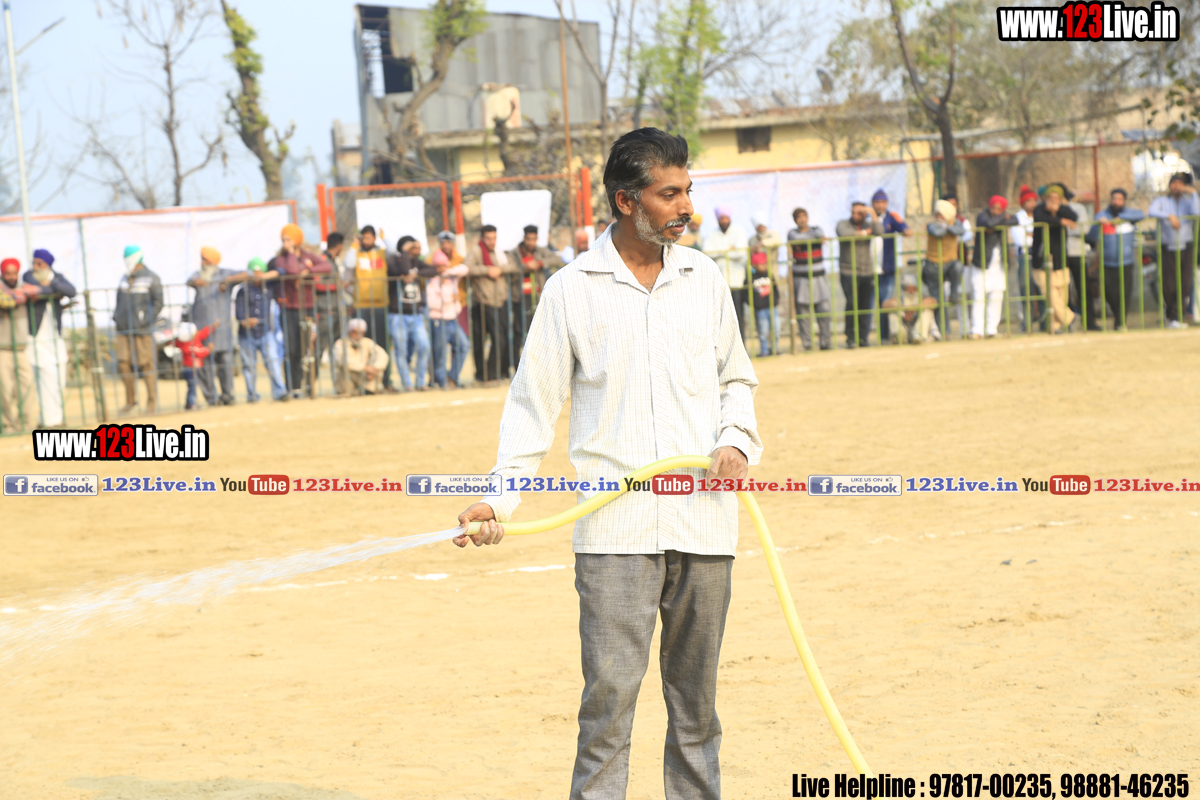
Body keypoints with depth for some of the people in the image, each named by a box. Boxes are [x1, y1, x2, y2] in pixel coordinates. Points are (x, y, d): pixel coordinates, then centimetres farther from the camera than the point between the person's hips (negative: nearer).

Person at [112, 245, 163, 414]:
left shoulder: (151, 279, 0)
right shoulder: (124, 279, 19)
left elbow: (158, 303, -4)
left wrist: (146, 321, -12)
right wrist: (115, 323, 15)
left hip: (142, 330, -5)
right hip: (124, 330, 5)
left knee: (147, 365, -5)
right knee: (124, 363, -2)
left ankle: (152, 402, 1)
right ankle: (130, 402, 7)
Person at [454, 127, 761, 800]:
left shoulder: (705, 278, 11)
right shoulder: (572, 290, 1)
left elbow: (736, 378, 22)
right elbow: (535, 402, 2)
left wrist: (737, 441, 2)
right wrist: (501, 499, -8)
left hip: (704, 520, 3)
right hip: (616, 527, -3)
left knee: (696, 699, 8)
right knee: (610, 694, -10)